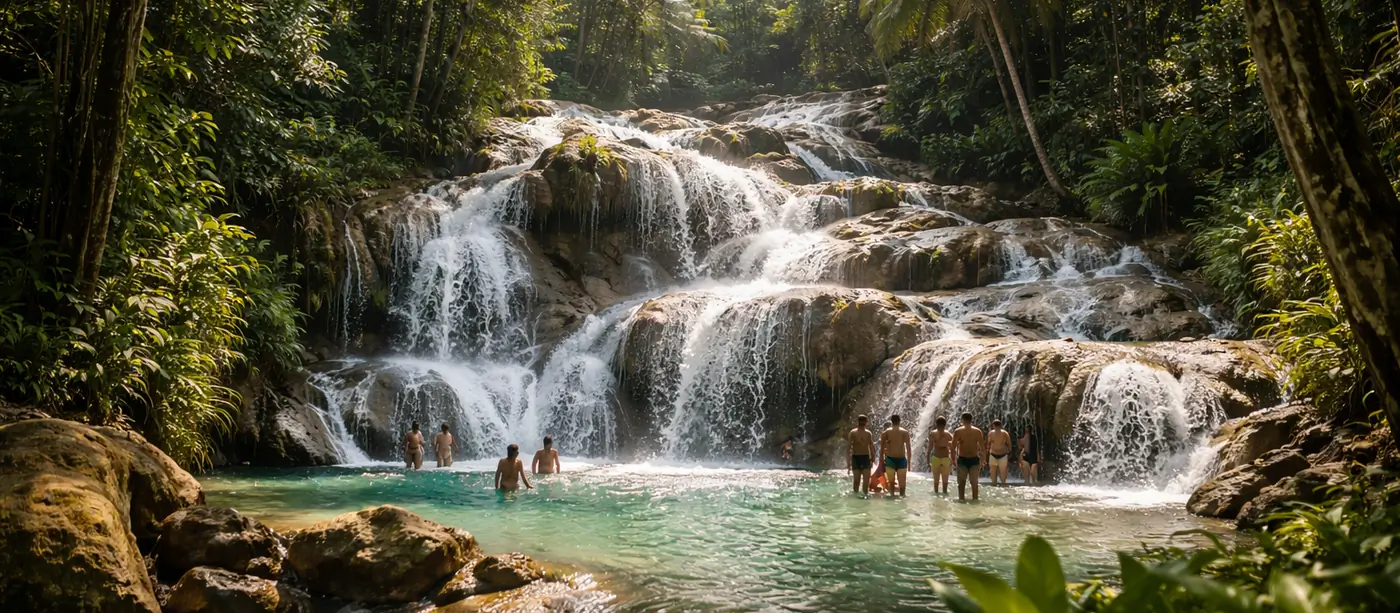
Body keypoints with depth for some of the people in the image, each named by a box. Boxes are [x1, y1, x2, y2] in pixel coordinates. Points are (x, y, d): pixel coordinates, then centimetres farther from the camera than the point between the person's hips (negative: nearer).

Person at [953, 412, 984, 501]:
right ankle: (975, 499, 14)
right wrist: (982, 461, 6)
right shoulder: (978, 431, -1)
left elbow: (953, 447, -7)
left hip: (962, 459, -1)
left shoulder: (958, 431, -4)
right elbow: (981, 447, -2)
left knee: (961, 483, 8)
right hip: (974, 459, 1)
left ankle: (961, 499, 8)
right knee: (974, 483, 11)